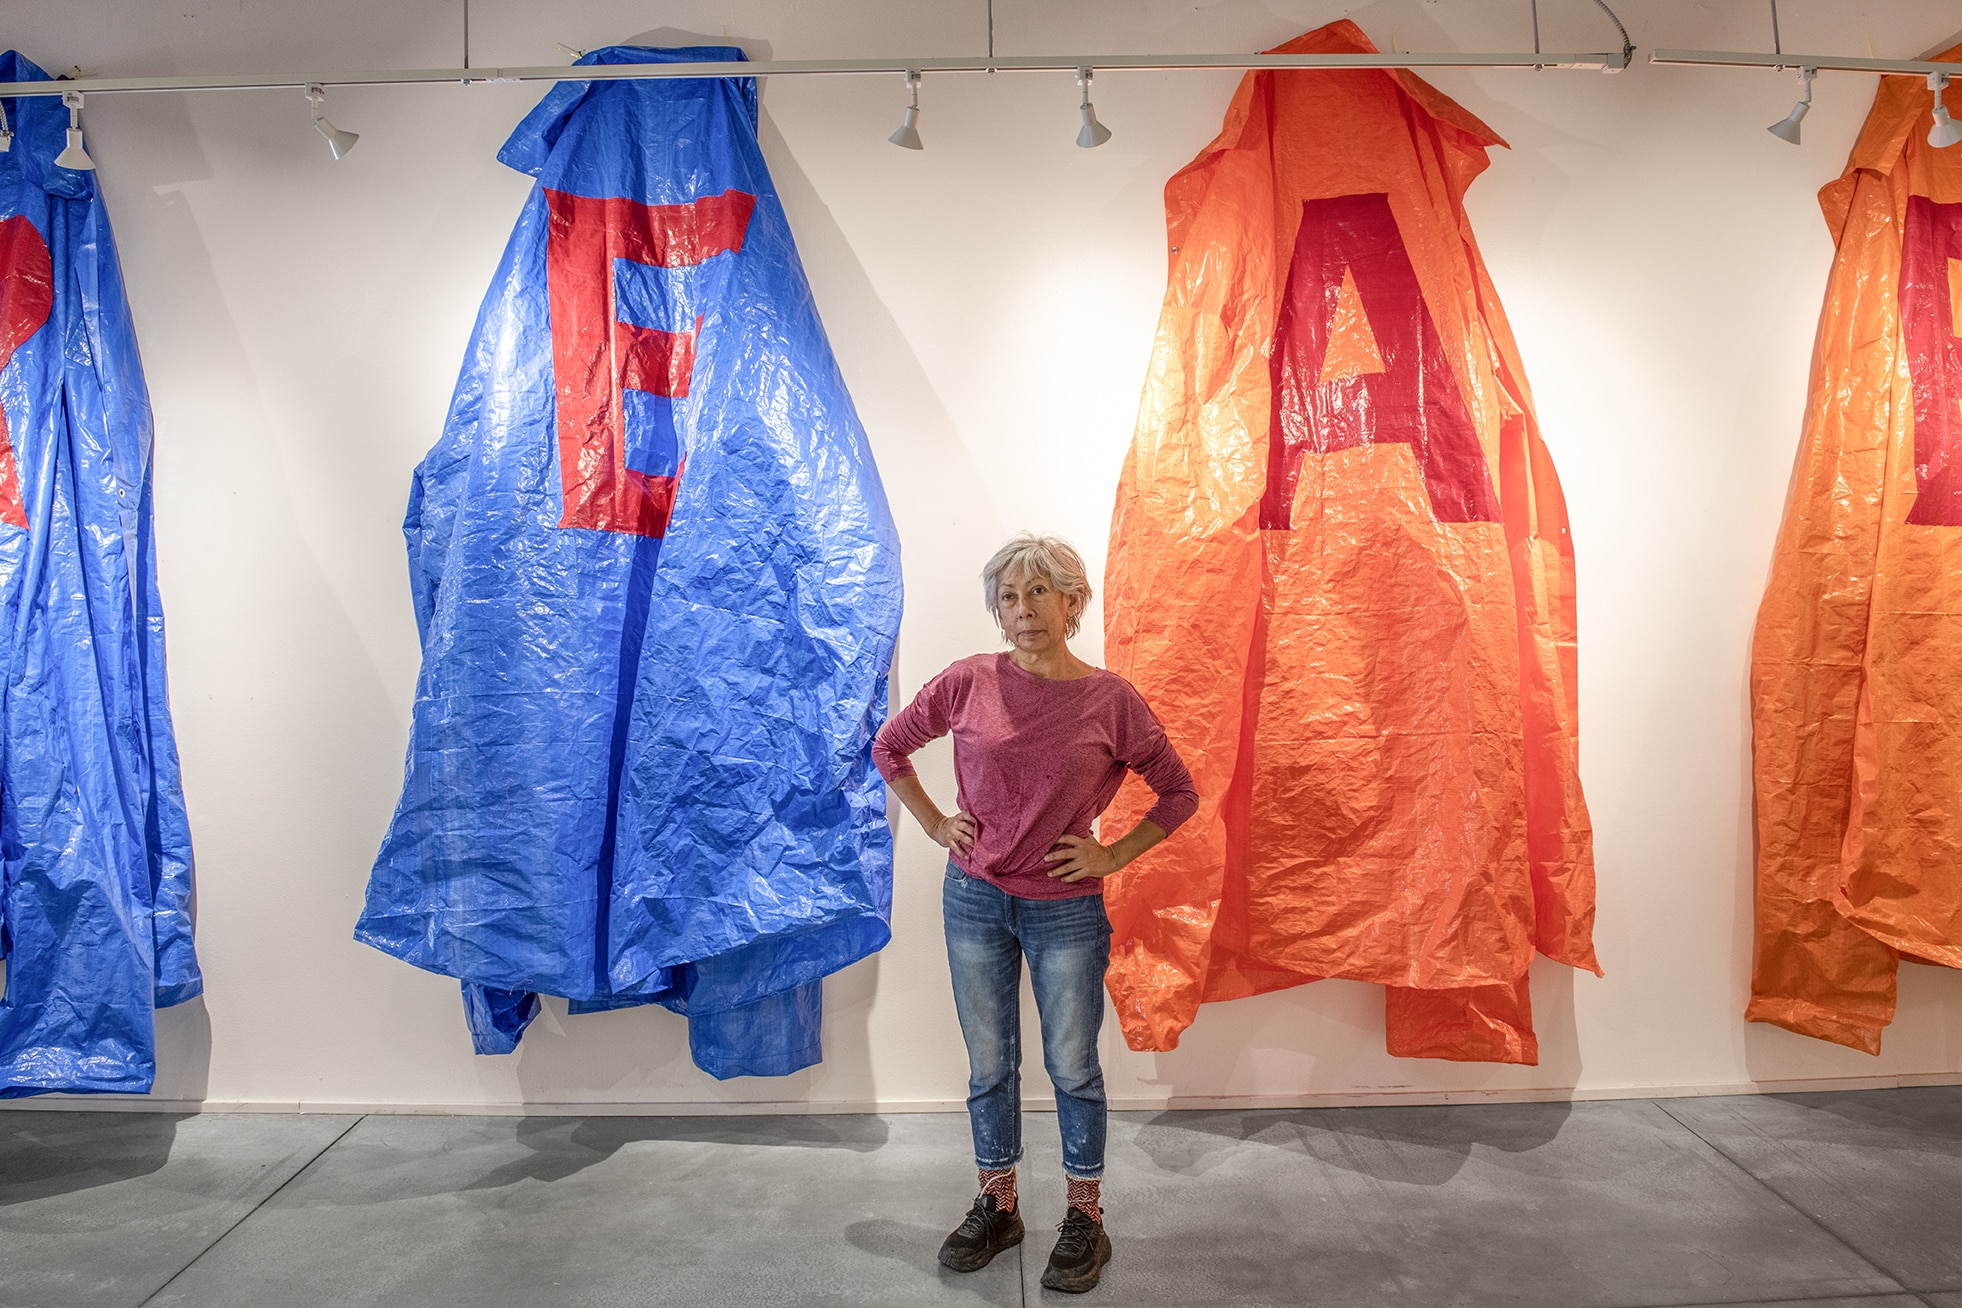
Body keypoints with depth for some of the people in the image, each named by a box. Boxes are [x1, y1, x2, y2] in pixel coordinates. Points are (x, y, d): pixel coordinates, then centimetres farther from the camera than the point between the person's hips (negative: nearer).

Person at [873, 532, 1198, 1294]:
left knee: (1072, 1067, 10)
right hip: (975, 900, 2)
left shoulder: (1110, 699, -9)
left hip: (1067, 909, -1)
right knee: (989, 1065, 14)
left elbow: (1179, 793, 2)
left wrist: (1114, 855, -4)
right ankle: (996, 1207, 34)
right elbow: (888, 748, 9)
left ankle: (1085, 1219, 29)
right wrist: (934, 825, 2)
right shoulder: (968, 683, -6)